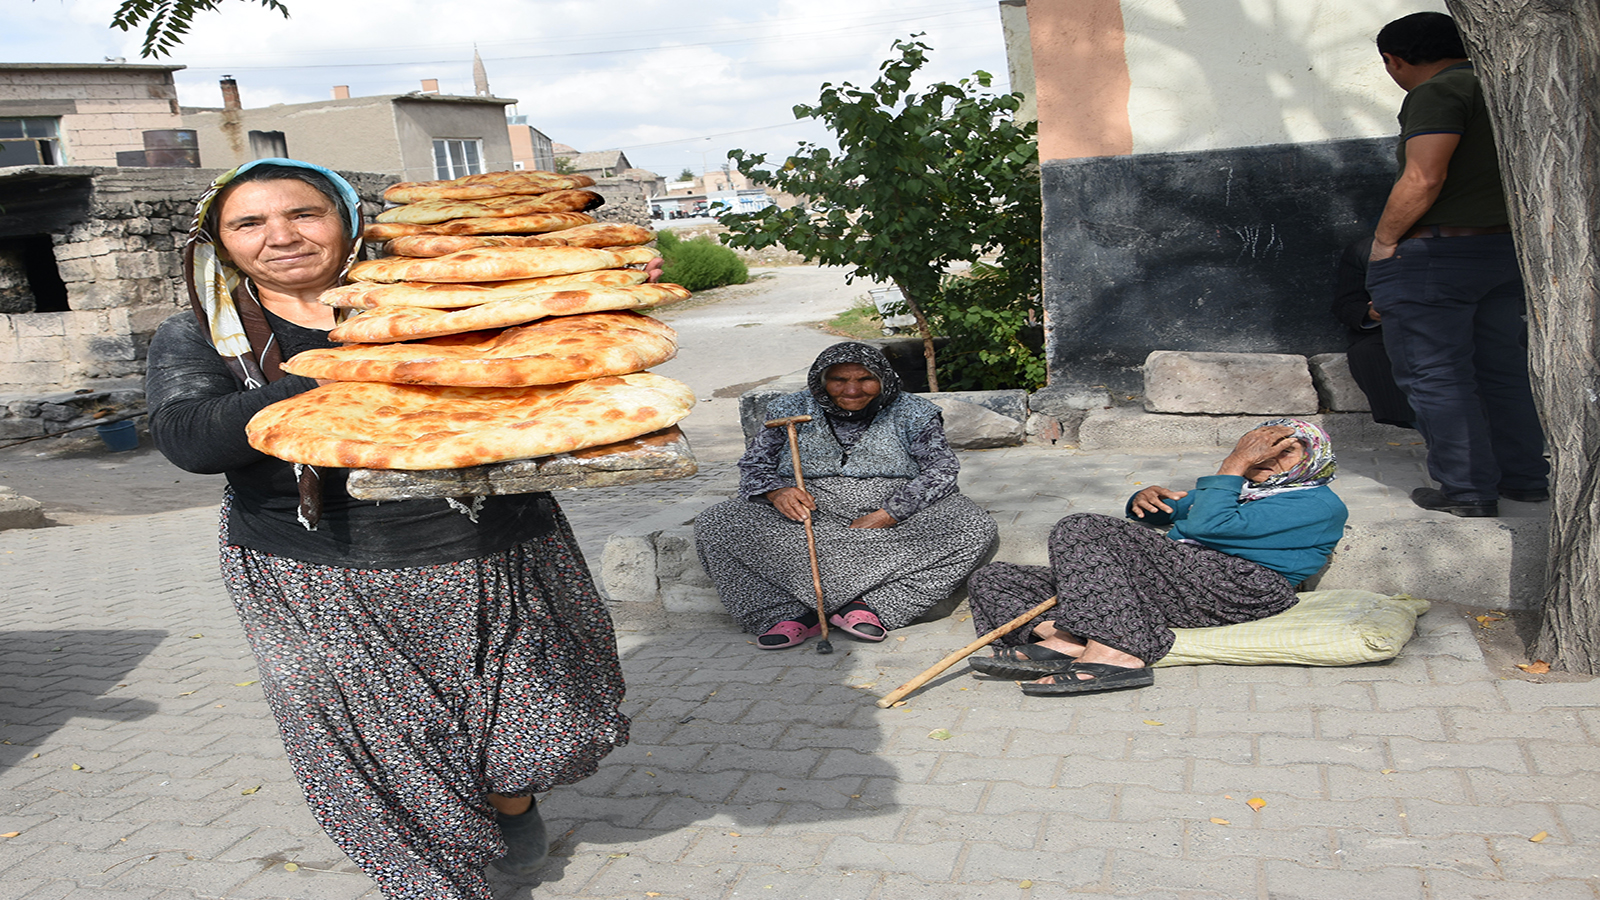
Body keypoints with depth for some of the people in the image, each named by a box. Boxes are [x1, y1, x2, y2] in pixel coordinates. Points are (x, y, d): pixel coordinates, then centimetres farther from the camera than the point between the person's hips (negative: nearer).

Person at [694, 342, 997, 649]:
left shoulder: (911, 413, 6)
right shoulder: (791, 410, 10)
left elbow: (941, 469, -4)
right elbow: (754, 465, 9)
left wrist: (886, 516, -19)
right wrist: (776, 492, -17)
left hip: (895, 523, 0)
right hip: (807, 521, 1)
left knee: (974, 527, -29)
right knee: (714, 525, -22)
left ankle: (867, 603, -28)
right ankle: (792, 613, -30)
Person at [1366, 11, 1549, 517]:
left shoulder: (1436, 93, -13)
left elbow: (1422, 180, -23)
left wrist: (1383, 242, -12)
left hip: (1435, 254, -9)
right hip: (1507, 249, 9)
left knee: (1434, 376, -1)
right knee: (1503, 370, 17)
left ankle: (1468, 491, 2)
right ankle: (1526, 477, 24)